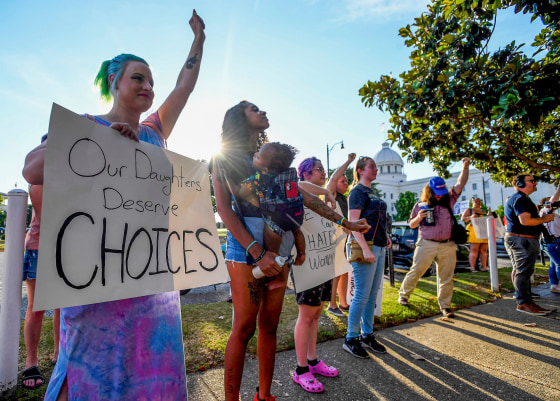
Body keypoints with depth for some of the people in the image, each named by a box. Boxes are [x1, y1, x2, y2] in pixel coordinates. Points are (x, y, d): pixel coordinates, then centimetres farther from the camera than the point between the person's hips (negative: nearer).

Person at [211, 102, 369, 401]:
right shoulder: (224, 158, 5)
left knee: (269, 324, 9)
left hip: (278, 250, 5)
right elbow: (224, 208, -7)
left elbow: (304, 196, 18)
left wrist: (344, 222, 16)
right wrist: (257, 252, -17)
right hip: (246, 249, -5)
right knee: (245, 327, -4)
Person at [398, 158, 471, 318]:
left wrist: (465, 167, -11)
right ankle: (403, 294, 20)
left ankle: (445, 305, 21)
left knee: (447, 278, 8)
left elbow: (461, 183, 2)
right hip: (426, 244, -2)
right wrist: (419, 218, -14)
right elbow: (412, 224, 7)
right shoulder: (421, 205, 2)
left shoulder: (449, 199, 8)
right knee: (415, 271, 1)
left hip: (447, 246, 3)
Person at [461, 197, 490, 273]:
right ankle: (472, 268, -11)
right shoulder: (469, 210, 7)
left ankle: (484, 267, 7)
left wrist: (489, 213, 10)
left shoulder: (483, 211, 24)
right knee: (474, 250, -10)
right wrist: (470, 217, -21)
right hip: (474, 231, -6)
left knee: (484, 250, 3)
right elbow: (462, 218, -2)